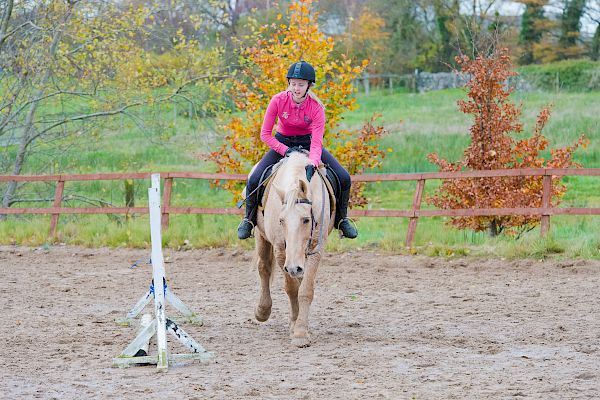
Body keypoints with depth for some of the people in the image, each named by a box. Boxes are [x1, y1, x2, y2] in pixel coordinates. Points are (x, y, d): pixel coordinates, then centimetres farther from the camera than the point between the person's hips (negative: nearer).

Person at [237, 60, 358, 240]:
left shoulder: (316, 107, -23)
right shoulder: (278, 100, -22)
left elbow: (316, 143, -29)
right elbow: (265, 134, -16)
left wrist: (313, 163, -49)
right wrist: (285, 151, -28)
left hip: (307, 143, 0)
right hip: (282, 143, 0)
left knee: (344, 178, -13)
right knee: (254, 180, -20)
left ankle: (341, 219, 11)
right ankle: (249, 219, 6)